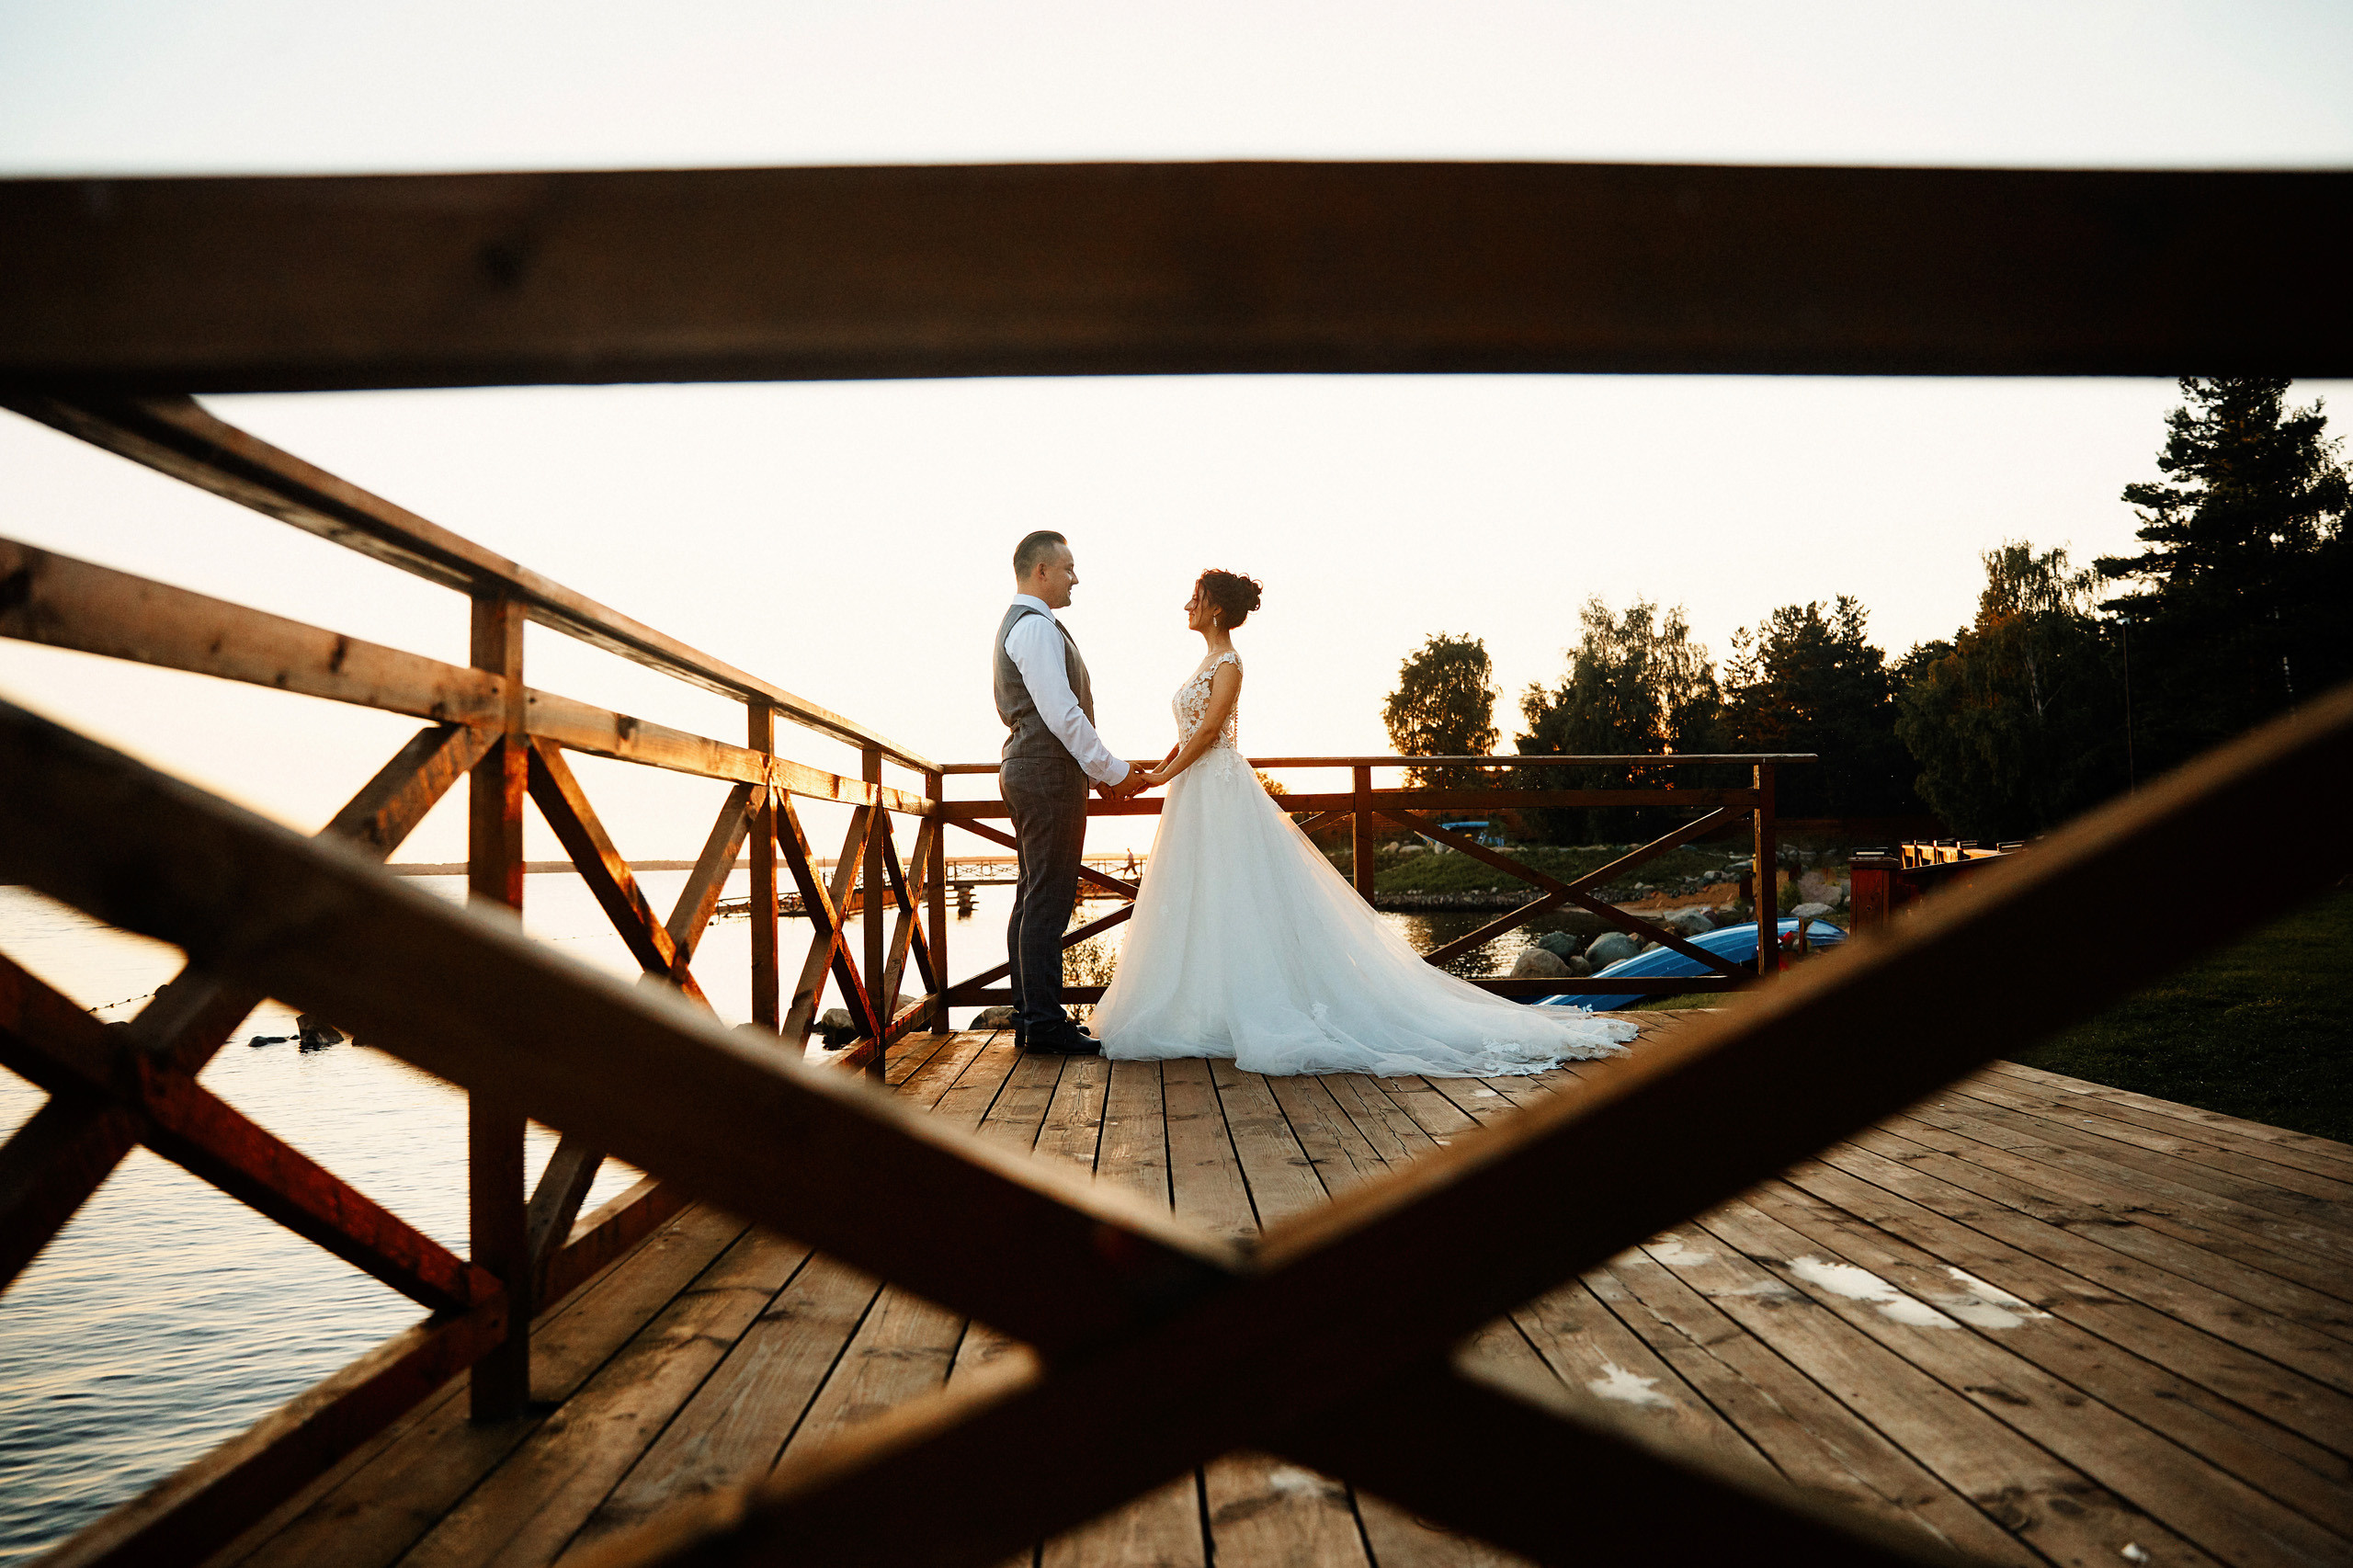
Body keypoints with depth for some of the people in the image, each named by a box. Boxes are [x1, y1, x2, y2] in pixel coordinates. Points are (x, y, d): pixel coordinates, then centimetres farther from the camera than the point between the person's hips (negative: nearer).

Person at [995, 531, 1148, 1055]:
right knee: (1049, 900, -9)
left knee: (1033, 899, 12)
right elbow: (1062, 713, -21)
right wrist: (1113, 770, -14)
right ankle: (1045, 1023, -5)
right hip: (1049, 775, -11)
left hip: (1028, 771, 11)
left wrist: (1096, 769, 19)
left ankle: (1030, 1016, 18)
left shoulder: (1018, 625, 21)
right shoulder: (1036, 627, -13)